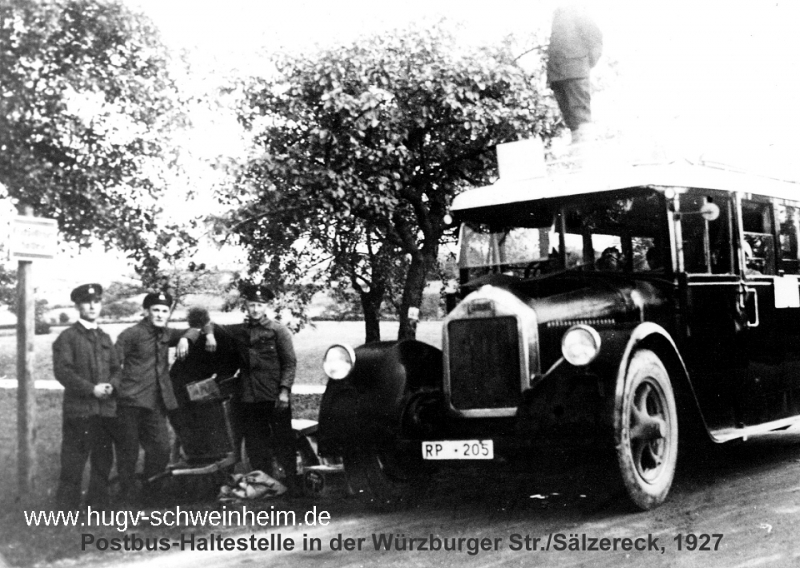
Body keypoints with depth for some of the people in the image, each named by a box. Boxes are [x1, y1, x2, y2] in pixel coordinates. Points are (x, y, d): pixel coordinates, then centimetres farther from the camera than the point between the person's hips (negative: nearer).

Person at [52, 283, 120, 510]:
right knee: (73, 463, -5)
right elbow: (62, 371, -10)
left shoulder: (105, 338, 18)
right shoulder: (67, 337, -1)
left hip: (106, 409, 6)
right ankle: (67, 511, 1)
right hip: (79, 409, -6)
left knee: (103, 462, 8)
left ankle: (98, 507, 17)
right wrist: (91, 389, -15)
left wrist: (111, 385, -3)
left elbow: (116, 369, 19)